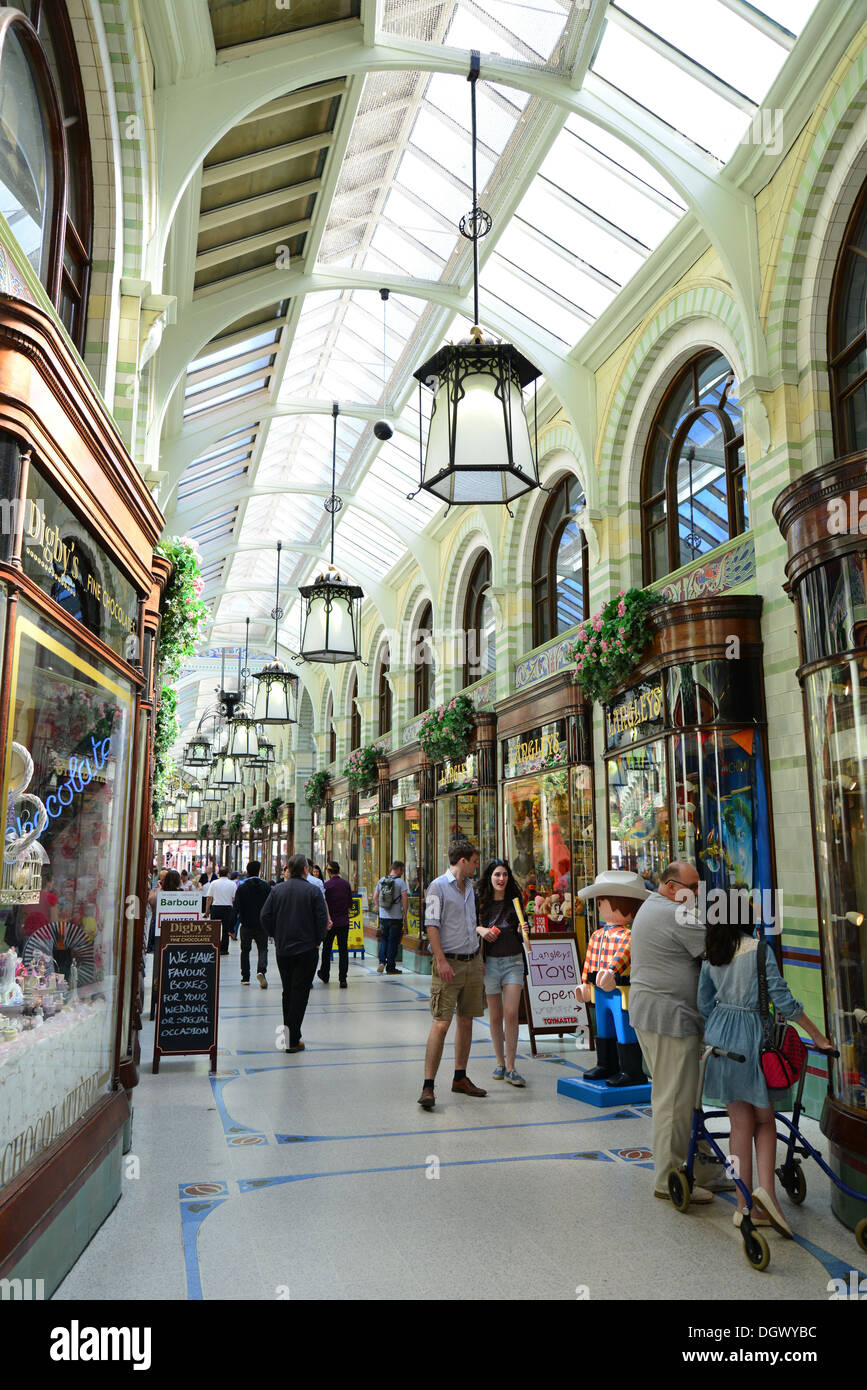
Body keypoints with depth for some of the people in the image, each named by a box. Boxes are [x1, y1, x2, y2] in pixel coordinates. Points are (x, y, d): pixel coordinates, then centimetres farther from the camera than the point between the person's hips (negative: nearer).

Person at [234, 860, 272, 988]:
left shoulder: (242, 888, -6)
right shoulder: (266, 886, -2)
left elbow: (236, 908, -8)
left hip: (246, 925, 0)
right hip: (262, 925, 0)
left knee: (245, 951, 16)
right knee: (263, 949, 4)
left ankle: (245, 977, 19)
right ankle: (261, 970, -22)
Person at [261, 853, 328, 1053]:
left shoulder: (277, 890, 1)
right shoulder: (313, 891, -9)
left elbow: (265, 917, 0)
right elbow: (322, 919, -11)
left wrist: (276, 936, 12)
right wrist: (317, 941, 3)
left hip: (282, 949, 4)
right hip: (306, 949, -4)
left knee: (288, 991, 16)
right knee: (300, 991, 0)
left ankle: (288, 1034, 23)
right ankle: (292, 1040, -3)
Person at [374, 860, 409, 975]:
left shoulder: (381, 880, 6)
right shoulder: (401, 881, -9)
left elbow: (375, 897, 9)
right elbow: (405, 898, -14)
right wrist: (405, 913, -5)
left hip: (383, 916, 4)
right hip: (396, 917, -4)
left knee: (383, 940, 18)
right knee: (392, 942, 5)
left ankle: (382, 962, 2)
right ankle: (390, 968, 9)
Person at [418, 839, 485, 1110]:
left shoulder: (469, 887, 16)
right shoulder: (438, 887, -8)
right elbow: (432, 926, -13)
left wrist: (479, 960, 19)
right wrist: (441, 960, -20)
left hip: (472, 962, 8)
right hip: (449, 962, -7)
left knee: (466, 1022, 11)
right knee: (441, 1024, -10)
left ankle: (460, 1078, 22)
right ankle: (428, 1086, -7)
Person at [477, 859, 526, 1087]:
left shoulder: (514, 901, 3)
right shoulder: (481, 902, -1)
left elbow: (522, 931, 11)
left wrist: (523, 930, -11)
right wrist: (480, 929, -14)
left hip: (513, 961, 0)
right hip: (490, 963, 0)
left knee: (511, 1014, -8)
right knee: (495, 1016, 7)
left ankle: (511, 1068, -1)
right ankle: (500, 1062, 23)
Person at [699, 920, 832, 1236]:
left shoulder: (710, 958, 3)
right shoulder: (759, 949, -12)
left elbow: (705, 1005, 9)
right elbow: (784, 1000, -12)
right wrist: (817, 1036, -1)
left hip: (719, 1039, 4)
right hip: (752, 1040, -4)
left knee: (740, 1123, 10)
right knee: (765, 1120, 14)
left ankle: (744, 1206, 13)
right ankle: (766, 1188, -5)